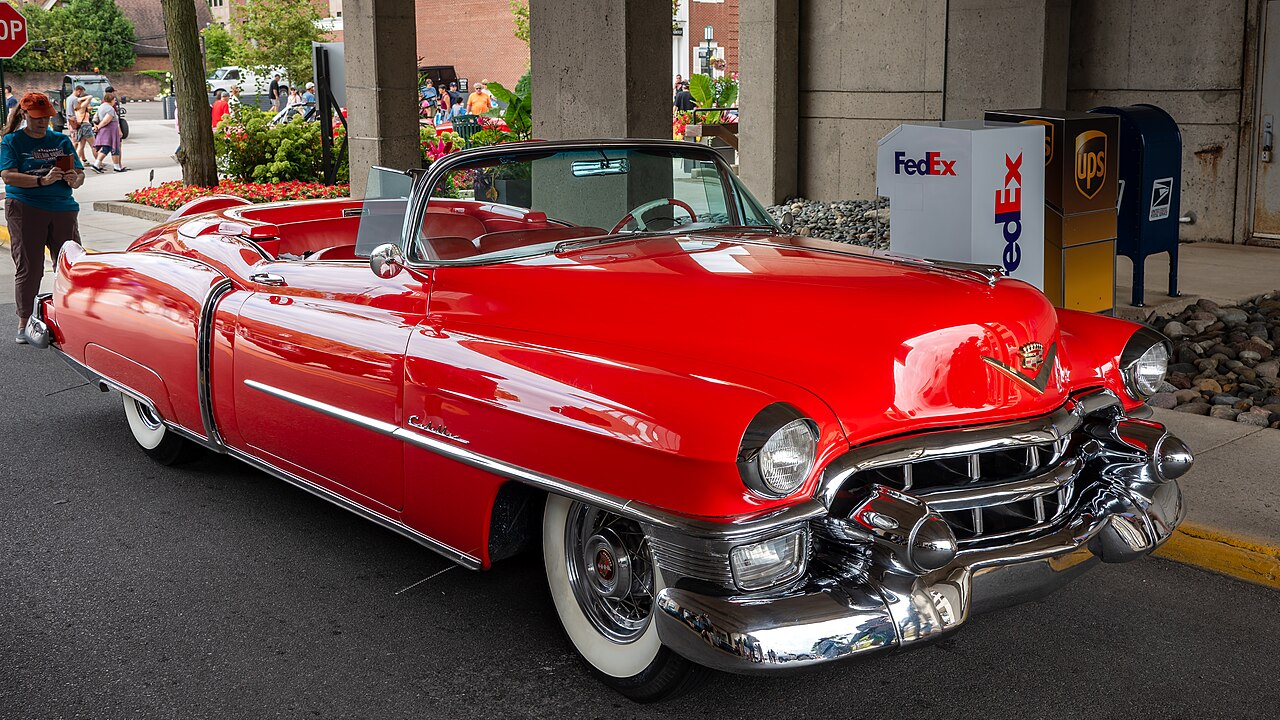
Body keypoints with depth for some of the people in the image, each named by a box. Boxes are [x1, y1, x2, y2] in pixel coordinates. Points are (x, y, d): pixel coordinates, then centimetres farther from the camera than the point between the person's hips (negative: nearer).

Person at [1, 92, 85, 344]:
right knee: (28, 267, 0)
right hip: (24, 208, -3)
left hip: (62, 209, 3)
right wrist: (42, 181, -22)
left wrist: (74, 180, -14)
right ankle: (24, 323, 8)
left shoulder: (61, 140, 14)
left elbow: (79, 172, 10)